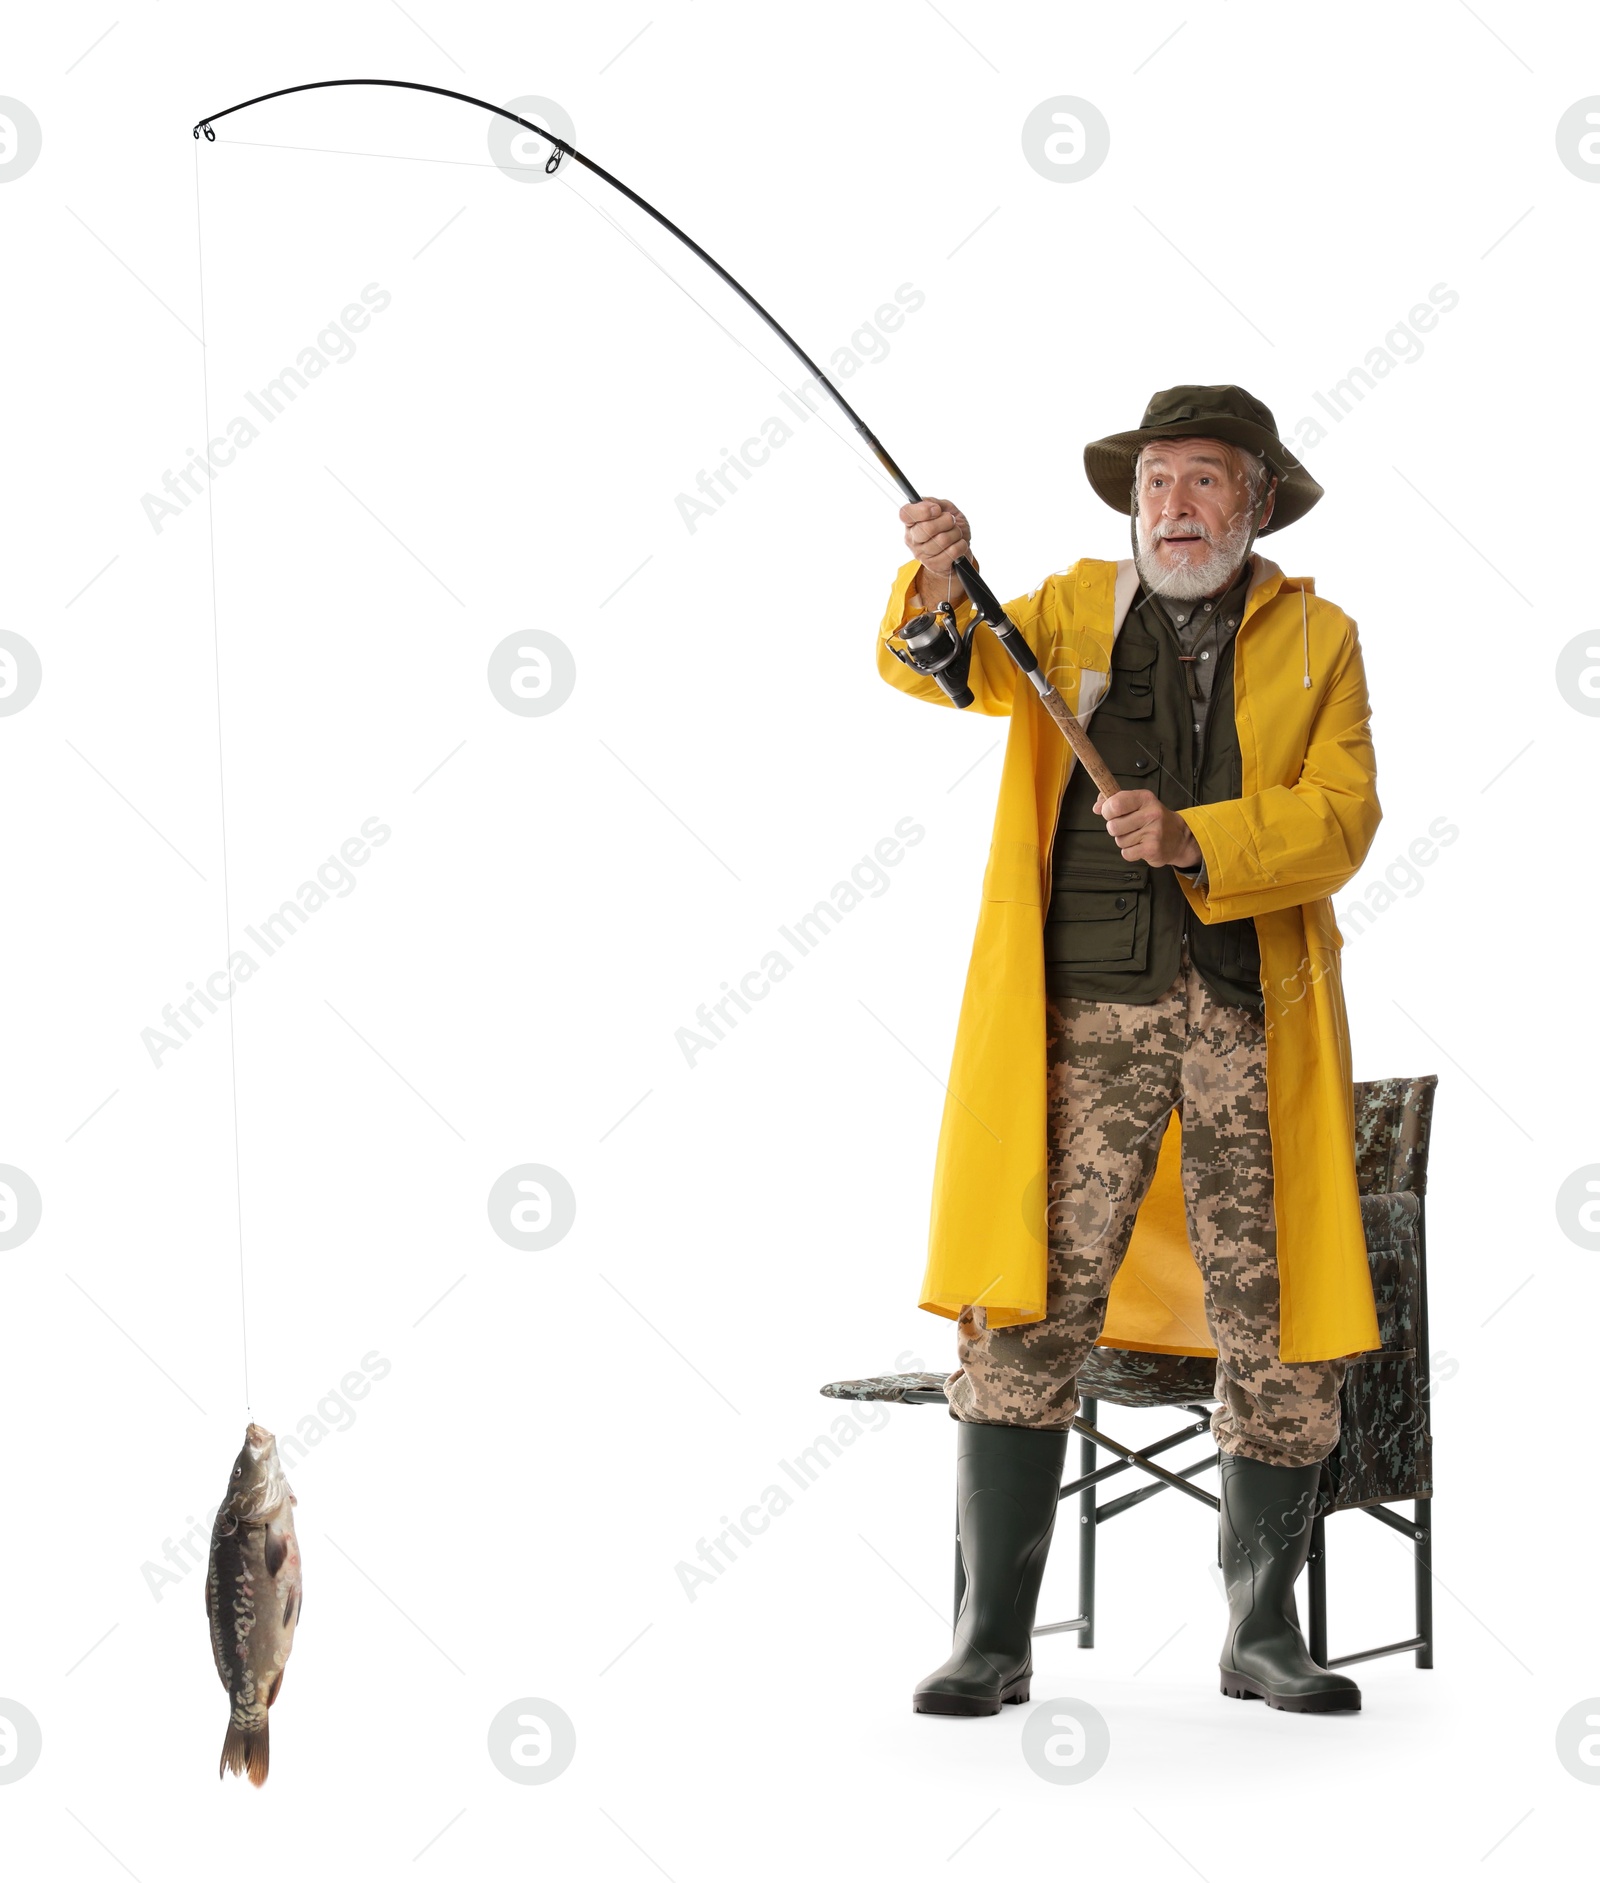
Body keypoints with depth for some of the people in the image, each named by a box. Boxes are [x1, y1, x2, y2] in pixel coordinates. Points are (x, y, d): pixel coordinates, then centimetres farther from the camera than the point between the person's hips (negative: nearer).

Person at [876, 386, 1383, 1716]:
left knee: (1280, 1333, 4)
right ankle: (995, 1636, 0)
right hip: (1091, 1011, 0)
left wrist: (1192, 839, -18)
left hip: (1256, 1018, 1)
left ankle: (1263, 1632, 18)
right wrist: (941, 587, -24)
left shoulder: (1317, 639, 10)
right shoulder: (1074, 611, 13)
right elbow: (943, 671, -3)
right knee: (1026, 1314, -7)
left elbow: (1342, 817, -2)